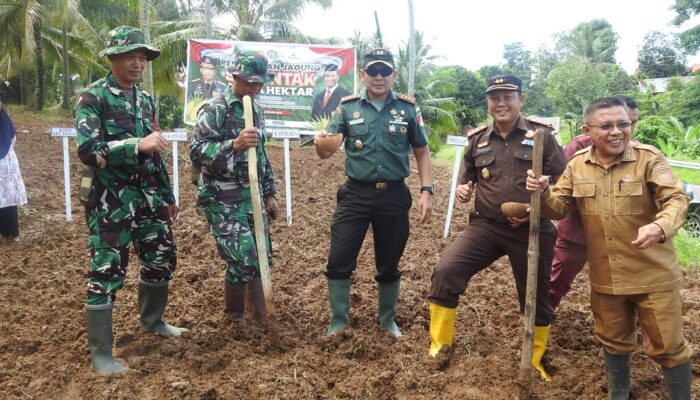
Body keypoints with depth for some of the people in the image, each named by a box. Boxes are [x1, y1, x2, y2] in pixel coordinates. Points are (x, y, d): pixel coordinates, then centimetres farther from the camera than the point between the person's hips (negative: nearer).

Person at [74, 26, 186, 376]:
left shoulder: (145, 100, 12)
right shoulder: (93, 98, -9)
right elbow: (88, 150, -21)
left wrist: (167, 194, 18)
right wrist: (137, 144, -30)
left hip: (148, 197, 7)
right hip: (110, 200, -7)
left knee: (162, 259, 15)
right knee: (106, 272, -3)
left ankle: (152, 321, 38)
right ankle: (100, 354, 9)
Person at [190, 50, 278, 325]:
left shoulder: (256, 110, 13)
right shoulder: (215, 110, -11)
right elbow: (196, 150, -19)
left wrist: (269, 194, 18)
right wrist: (234, 144, -32)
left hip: (252, 196, 7)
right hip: (222, 200, -7)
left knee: (262, 257, 10)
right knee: (244, 259, -9)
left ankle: (260, 317, 30)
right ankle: (234, 316, 17)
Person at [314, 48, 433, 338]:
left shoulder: (408, 108, 0)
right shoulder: (348, 107, -1)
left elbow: (422, 152, 7)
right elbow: (327, 152, -8)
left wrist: (427, 191, -3)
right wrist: (321, 144, -33)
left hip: (394, 196, 0)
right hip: (355, 194, 0)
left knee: (389, 264, 13)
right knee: (339, 260, 0)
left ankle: (388, 319, 34)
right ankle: (339, 320, 21)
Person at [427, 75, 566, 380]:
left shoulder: (541, 135, -2)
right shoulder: (477, 139, 7)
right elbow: (467, 180, 19)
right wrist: (462, 190, -5)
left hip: (530, 230, -1)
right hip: (485, 225, 2)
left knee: (535, 297, 11)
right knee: (445, 271, -18)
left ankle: (535, 363, 37)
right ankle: (439, 348, -1)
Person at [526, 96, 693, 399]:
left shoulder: (649, 158, -12)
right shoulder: (577, 165, -1)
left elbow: (676, 199, -20)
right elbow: (560, 208, 3)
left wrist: (660, 227, -41)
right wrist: (543, 194, -20)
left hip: (652, 275, -3)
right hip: (605, 277, 4)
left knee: (667, 346, 8)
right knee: (613, 341, 21)